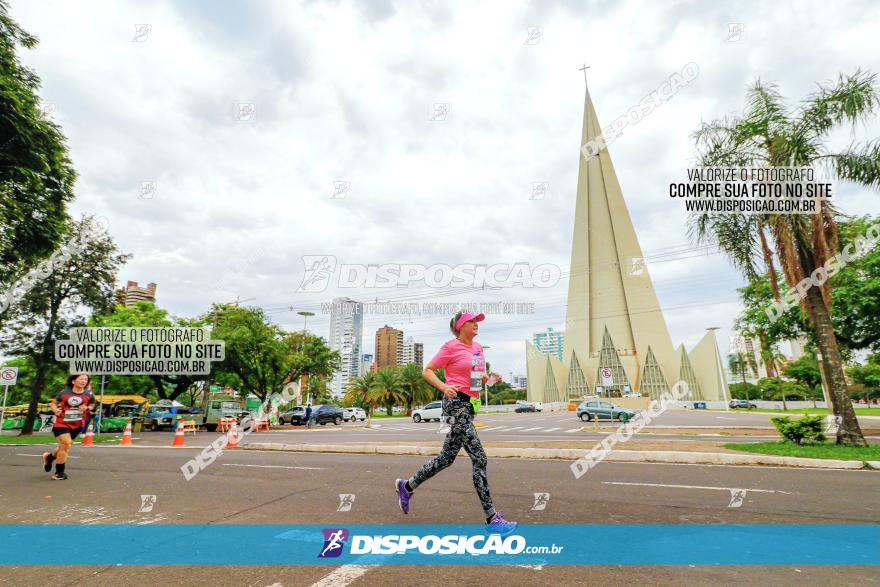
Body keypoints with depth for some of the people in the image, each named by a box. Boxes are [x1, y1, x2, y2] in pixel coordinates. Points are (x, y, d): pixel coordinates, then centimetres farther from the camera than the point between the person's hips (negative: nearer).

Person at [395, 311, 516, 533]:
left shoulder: (478, 347, 14)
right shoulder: (451, 347, -8)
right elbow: (427, 371, -5)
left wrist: (488, 378, 3)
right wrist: (444, 387, -20)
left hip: (470, 405, 9)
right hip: (456, 403, -9)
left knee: (447, 457, 15)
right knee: (479, 458, -10)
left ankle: (406, 486, 33)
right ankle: (491, 518, -1)